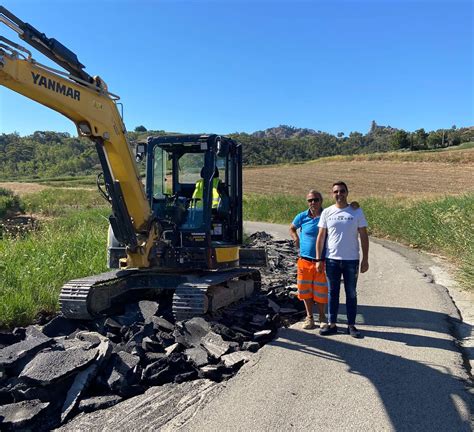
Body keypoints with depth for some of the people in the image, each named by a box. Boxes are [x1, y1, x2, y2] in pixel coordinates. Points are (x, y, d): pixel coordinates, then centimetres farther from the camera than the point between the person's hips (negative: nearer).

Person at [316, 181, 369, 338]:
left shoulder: (356, 212, 0)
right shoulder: (327, 212, 2)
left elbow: (364, 236, 1)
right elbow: (321, 237, 3)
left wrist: (365, 259, -4)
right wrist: (319, 259, -2)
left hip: (351, 260, -1)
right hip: (331, 260, 1)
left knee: (351, 294, 9)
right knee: (333, 293, 9)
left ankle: (351, 325, 19)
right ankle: (332, 324, 18)